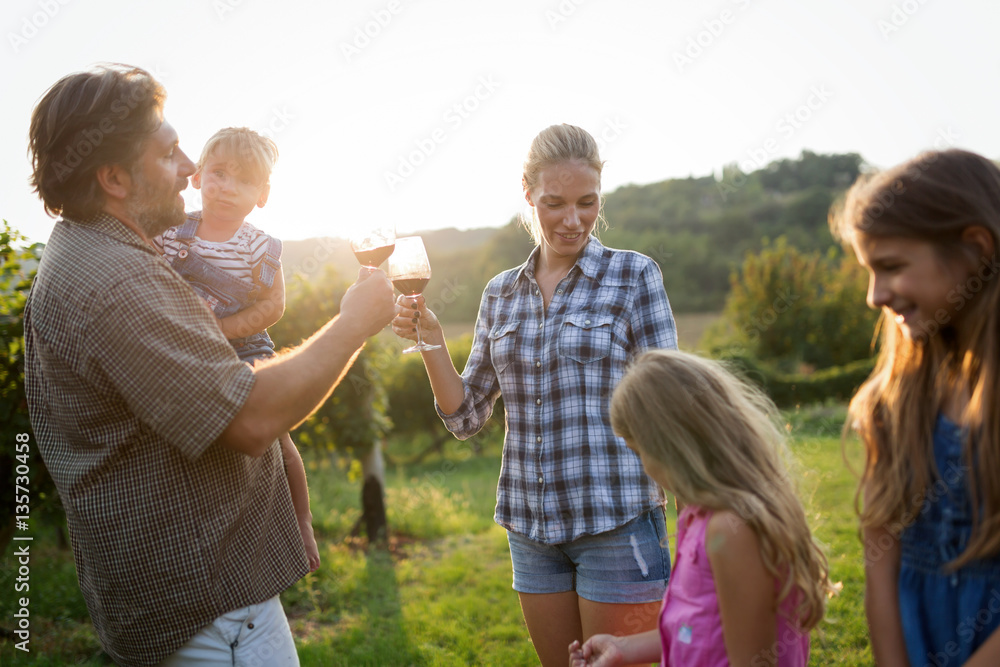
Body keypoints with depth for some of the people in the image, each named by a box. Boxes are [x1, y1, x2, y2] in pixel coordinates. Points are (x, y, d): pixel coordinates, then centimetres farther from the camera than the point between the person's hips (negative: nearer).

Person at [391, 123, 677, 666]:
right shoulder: (501, 293, 7)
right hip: (531, 525, 4)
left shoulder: (633, 275, -4)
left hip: (616, 521, -4)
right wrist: (429, 340, -7)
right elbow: (466, 416, 8)